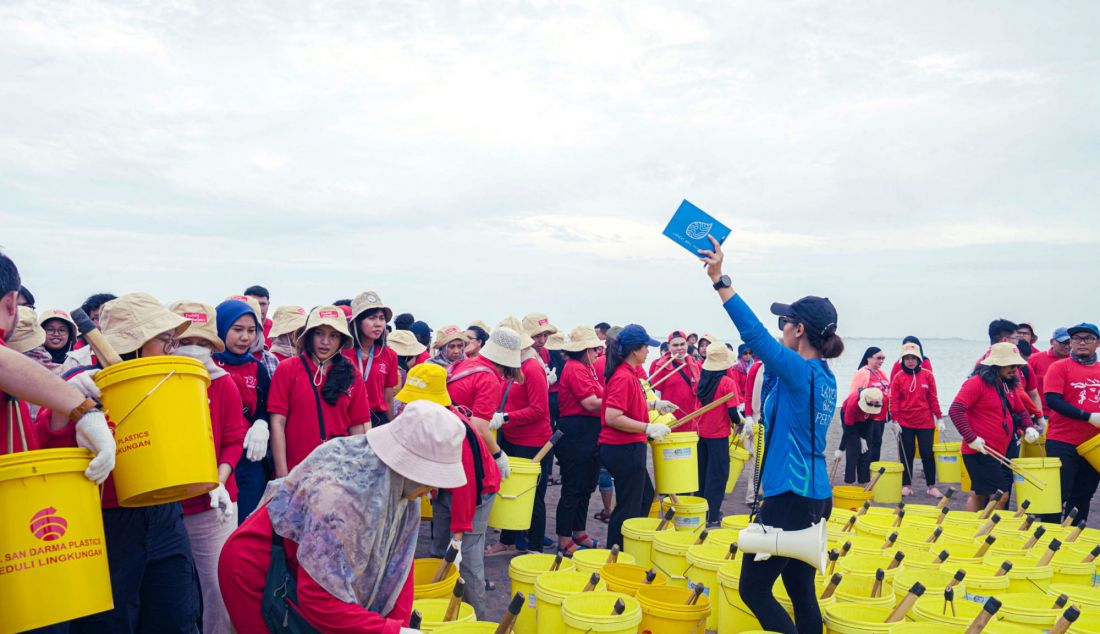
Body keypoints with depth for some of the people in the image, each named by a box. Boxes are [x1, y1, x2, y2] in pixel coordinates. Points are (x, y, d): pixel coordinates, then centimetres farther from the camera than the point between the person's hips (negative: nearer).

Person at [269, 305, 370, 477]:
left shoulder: (352, 375, 4)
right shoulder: (287, 369, -1)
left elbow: (357, 426, 4)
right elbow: (277, 422, -6)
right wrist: (282, 473, -11)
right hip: (295, 470, -1)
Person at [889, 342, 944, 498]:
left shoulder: (927, 375, 1)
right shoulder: (898, 377, -1)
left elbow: (933, 398, 3)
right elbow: (894, 401, -1)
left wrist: (939, 418, 2)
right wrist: (895, 420, -6)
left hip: (926, 422, 0)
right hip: (905, 423, 0)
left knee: (927, 454, 4)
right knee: (907, 454, 7)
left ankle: (932, 486, 14)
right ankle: (906, 485, 16)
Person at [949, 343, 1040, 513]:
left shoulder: (1009, 386, 13)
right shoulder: (977, 383, -13)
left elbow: (1021, 411, 25)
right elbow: (955, 410, -20)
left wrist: (1028, 428, 4)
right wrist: (971, 438, -23)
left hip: (999, 452, 9)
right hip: (980, 452, -9)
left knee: (978, 495, 15)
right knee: (1001, 495, -9)